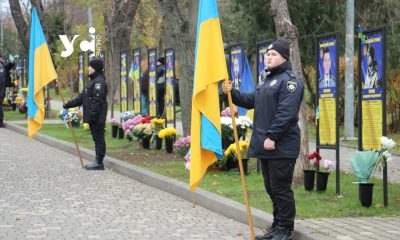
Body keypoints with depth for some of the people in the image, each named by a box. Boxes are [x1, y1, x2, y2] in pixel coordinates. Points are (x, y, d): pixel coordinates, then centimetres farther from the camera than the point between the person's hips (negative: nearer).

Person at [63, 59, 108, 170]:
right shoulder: (93, 81, 21)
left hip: (97, 117, -10)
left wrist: (91, 115, -25)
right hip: (93, 117, 10)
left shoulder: (99, 82, -13)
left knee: (98, 138, -7)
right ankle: (98, 161, 18)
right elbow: (82, 97, 22)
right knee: (97, 138, 13)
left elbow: (97, 100, -22)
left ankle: (99, 163, -5)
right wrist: (69, 104, 14)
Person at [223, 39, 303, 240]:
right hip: (265, 145, 10)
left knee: (281, 189, -5)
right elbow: (251, 101, 23)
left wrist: (272, 137, -24)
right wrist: (232, 93, 7)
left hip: (281, 146, -10)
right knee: (271, 188, 15)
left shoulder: (288, 81, -11)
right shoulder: (267, 81, 20)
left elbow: (286, 113, -20)